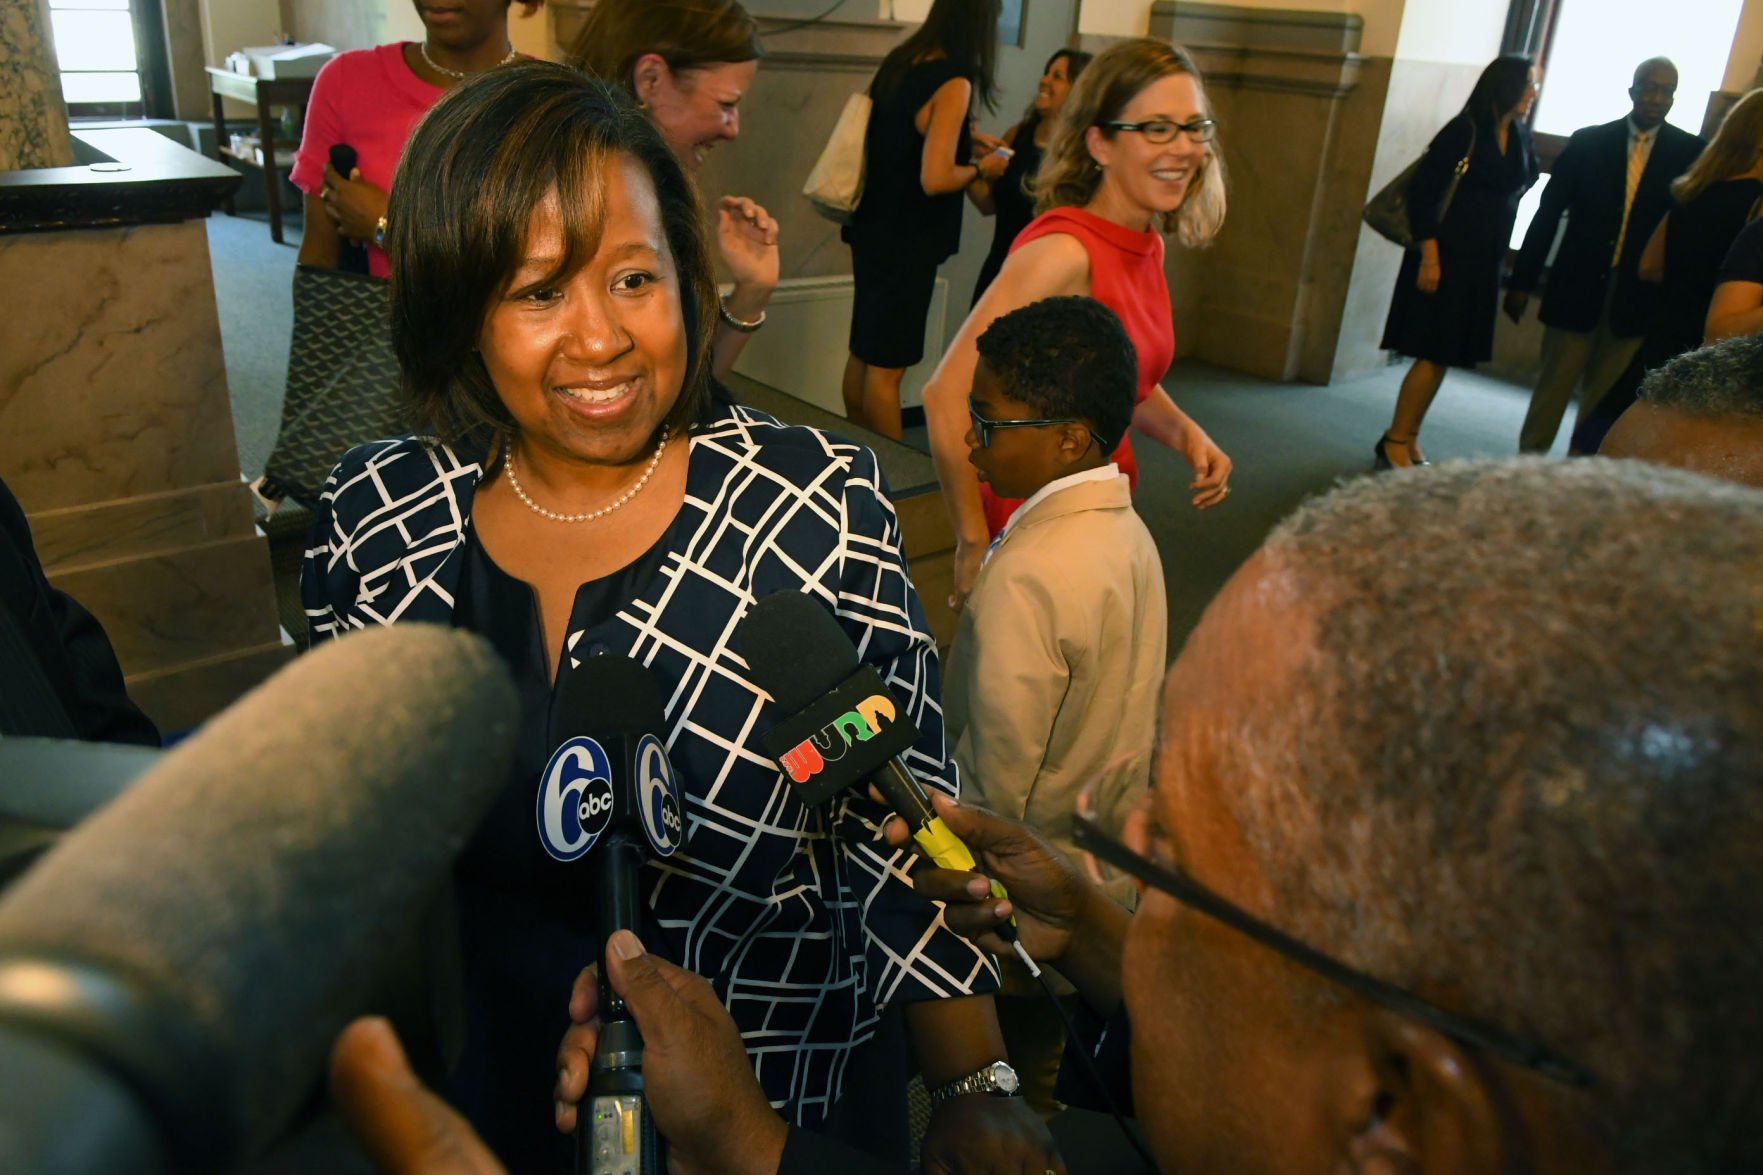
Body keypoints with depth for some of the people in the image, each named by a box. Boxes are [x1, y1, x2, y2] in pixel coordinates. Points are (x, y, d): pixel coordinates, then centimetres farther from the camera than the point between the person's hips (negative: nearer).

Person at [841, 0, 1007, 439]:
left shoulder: (898, 61, 6)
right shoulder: (954, 83, -18)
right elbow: (935, 179, -23)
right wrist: (982, 168, -6)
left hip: (873, 227, 8)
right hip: (906, 240, -8)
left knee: (863, 354, 16)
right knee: (886, 367, 0)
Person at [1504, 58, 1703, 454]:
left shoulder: (1690, 153, 2)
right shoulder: (1587, 142, 3)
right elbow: (1548, 213, 3)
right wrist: (1521, 282, 0)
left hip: (1637, 299, 0)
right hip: (1576, 291, 0)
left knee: (1603, 400, 7)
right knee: (1552, 390, 4)